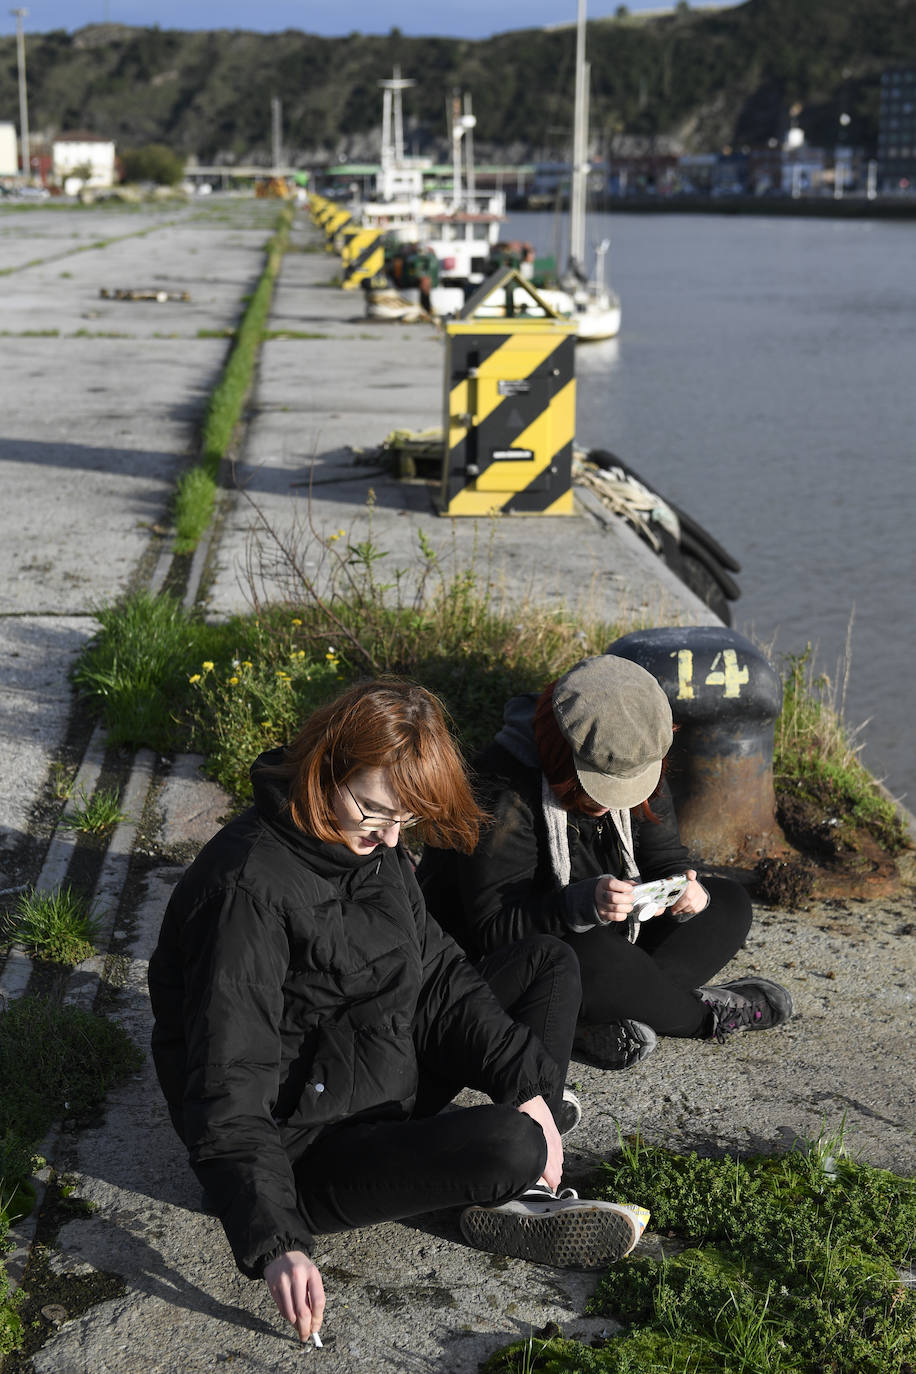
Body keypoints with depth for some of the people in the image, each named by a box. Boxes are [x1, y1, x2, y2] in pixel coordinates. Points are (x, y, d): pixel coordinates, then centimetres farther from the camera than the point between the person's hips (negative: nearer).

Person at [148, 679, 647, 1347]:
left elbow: (436, 972, 7)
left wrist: (527, 1085, -5)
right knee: (508, 1145, -33)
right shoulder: (249, 888, -26)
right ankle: (514, 1181, 6)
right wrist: (276, 1245, -37)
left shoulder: (371, 843, 1)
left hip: (389, 1077, 9)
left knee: (550, 963, 9)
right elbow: (228, 1090, -29)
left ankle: (520, 1200, -3)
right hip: (301, 1144, -9)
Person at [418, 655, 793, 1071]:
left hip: (599, 935, 8)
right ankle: (702, 1013, -8)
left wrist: (688, 890, -23)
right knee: (595, 958, -39)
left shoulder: (637, 769, -5)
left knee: (729, 904, -1)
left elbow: (665, 863, 2)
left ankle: (601, 1021, -20)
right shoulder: (503, 790, -27)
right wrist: (584, 903, -44)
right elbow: (491, 927, -28)